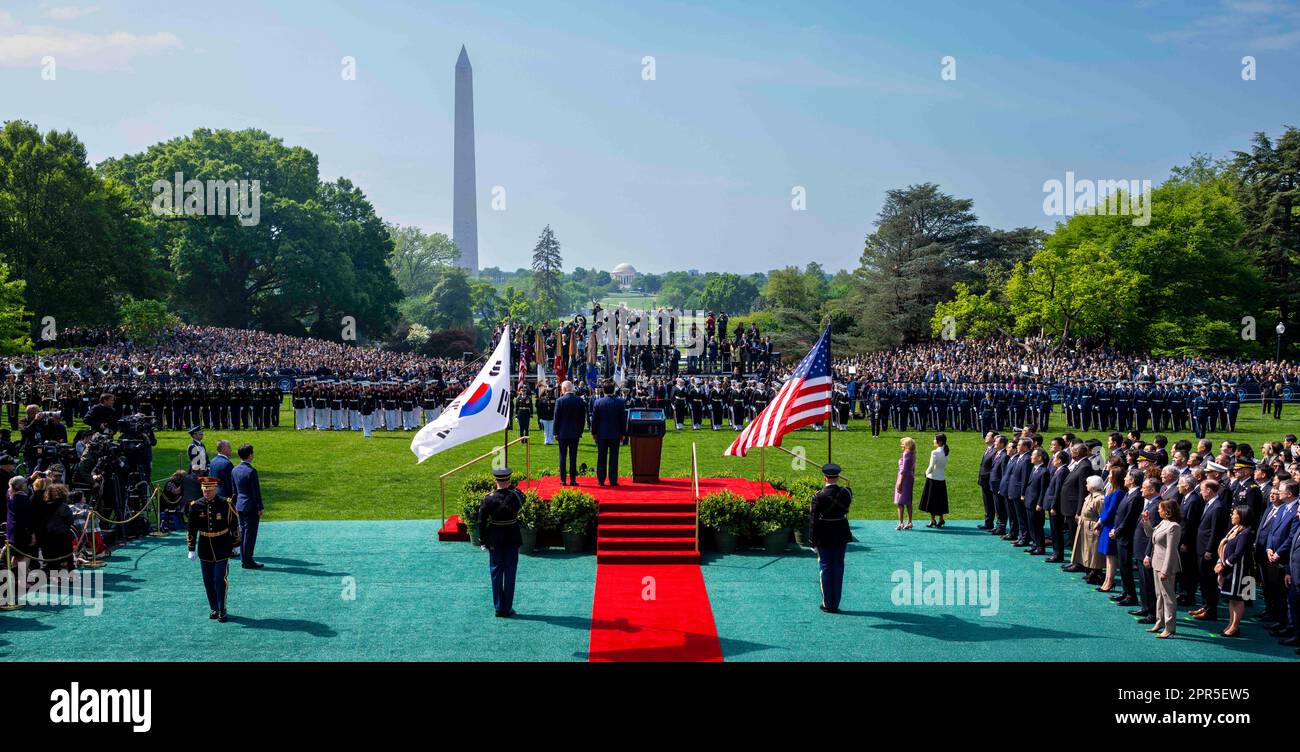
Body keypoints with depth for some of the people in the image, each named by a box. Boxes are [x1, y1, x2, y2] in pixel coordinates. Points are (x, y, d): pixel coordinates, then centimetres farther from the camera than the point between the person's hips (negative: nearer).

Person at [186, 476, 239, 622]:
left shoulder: (226, 504, -8)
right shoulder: (196, 506, -2)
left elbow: (234, 525, 0)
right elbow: (191, 529, 4)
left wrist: (235, 545, 3)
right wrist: (191, 549, 3)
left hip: (222, 549, -3)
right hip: (205, 550, 3)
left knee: (220, 580, -6)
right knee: (208, 582, 9)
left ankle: (222, 611, 4)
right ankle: (214, 609, 23)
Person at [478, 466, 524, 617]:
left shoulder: (488, 499, -11)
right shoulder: (515, 496, -11)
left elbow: (481, 522, -8)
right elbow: (522, 496, 16)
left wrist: (484, 541, 2)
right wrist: (512, 487, 5)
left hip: (495, 541, 0)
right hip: (512, 540, 0)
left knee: (496, 573, 10)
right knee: (510, 574, 7)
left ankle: (499, 608, 12)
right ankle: (508, 608, 9)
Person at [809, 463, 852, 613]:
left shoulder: (819, 496, -15)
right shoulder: (845, 493, -8)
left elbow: (813, 520, -13)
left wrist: (813, 541, -6)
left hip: (824, 538, -3)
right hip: (841, 536, 3)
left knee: (825, 568, 8)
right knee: (838, 568, 10)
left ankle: (827, 604, 11)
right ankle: (835, 604, 14)